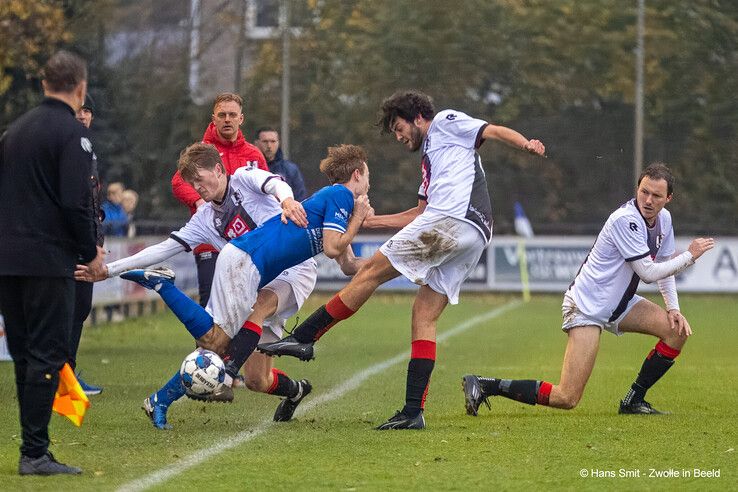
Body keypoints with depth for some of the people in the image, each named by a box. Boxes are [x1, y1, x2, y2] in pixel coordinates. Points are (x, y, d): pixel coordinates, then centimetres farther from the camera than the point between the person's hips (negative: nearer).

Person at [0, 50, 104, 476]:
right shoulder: (73, 134, -9)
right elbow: (76, 201, -16)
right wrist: (91, 251, -4)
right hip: (48, 260, -7)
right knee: (47, 355, -5)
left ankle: (34, 447, 14)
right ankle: (35, 453, -9)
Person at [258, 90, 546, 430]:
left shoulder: (446, 122, 13)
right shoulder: (430, 158, 36)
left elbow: (494, 131, 1)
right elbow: (420, 214, 36)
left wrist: (526, 144, -19)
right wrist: (369, 220, 38)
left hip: (451, 220, -9)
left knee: (372, 272, -3)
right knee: (424, 316, 4)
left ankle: (303, 337, -3)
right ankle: (413, 411, -4)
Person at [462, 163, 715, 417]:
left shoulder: (664, 218, 5)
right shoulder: (626, 219, -23)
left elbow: (664, 266, 17)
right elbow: (649, 273, -24)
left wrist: (673, 308, 5)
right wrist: (689, 256, -14)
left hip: (619, 302, 9)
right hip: (587, 306, -9)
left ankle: (633, 400, 7)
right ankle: (484, 386, -9)